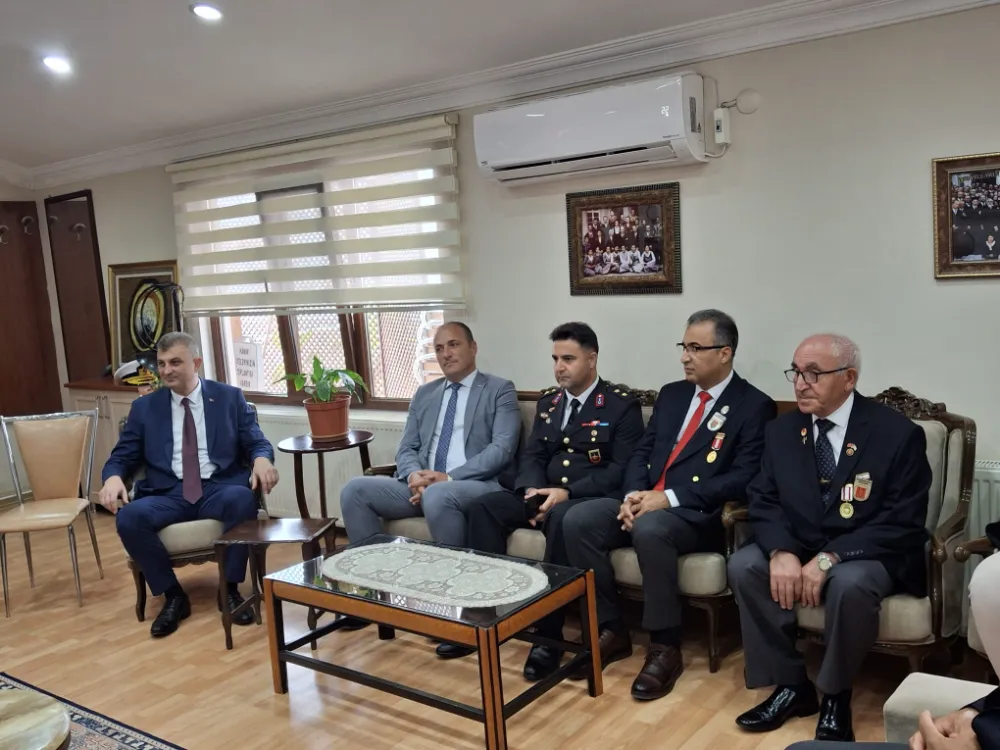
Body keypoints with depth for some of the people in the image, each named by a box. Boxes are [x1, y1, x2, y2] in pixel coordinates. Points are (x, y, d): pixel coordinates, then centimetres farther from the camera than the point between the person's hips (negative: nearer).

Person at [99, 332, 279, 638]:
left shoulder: (230, 397, 9)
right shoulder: (144, 407, 14)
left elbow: (256, 442, 6)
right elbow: (123, 456, 12)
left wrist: (262, 459, -20)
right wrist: (113, 477, -13)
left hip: (220, 489, -2)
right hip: (169, 494, 2)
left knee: (242, 499, -36)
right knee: (128, 517, -29)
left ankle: (230, 589, -15)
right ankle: (173, 596, -9)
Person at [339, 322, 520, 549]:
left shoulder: (500, 390, 4)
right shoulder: (424, 394, 20)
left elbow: (502, 450, -8)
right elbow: (406, 448, 15)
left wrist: (450, 478, -17)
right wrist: (414, 475, -9)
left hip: (477, 484, -5)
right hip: (422, 485, 5)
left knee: (438, 495, -38)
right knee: (355, 490, -15)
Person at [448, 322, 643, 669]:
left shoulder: (622, 405, -1)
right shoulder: (548, 402, 17)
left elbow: (621, 469, -10)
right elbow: (532, 456, 13)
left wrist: (567, 492, -21)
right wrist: (533, 490, -11)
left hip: (590, 498, -6)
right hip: (544, 494, 6)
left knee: (562, 517, -39)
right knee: (481, 507, -17)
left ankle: (549, 632, -29)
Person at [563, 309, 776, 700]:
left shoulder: (754, 406, -2)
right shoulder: (671, 394, 17)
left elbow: (742, 479, -12)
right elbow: (641, 453, 15)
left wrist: (669, 498, -19)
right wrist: (634, 494, -8)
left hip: (700, 515, -6)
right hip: (645, 501, 6)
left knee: (650, 529, -38)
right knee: (578, 520, -19)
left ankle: (665, 648, -21)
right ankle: (610, 630, -6)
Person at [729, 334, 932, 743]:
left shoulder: (899, 434, -12)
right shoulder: (781, 430, 2)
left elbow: (902, 523, -16)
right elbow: (763, 501, -1)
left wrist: (829, 559, -26)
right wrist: (782, 552, -23)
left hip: (867, 555, -4)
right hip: (796, 547, 5)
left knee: (850, 584, -36)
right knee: (743, 565, -22)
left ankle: (836, 696, -10)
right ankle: (791, 685, -7)